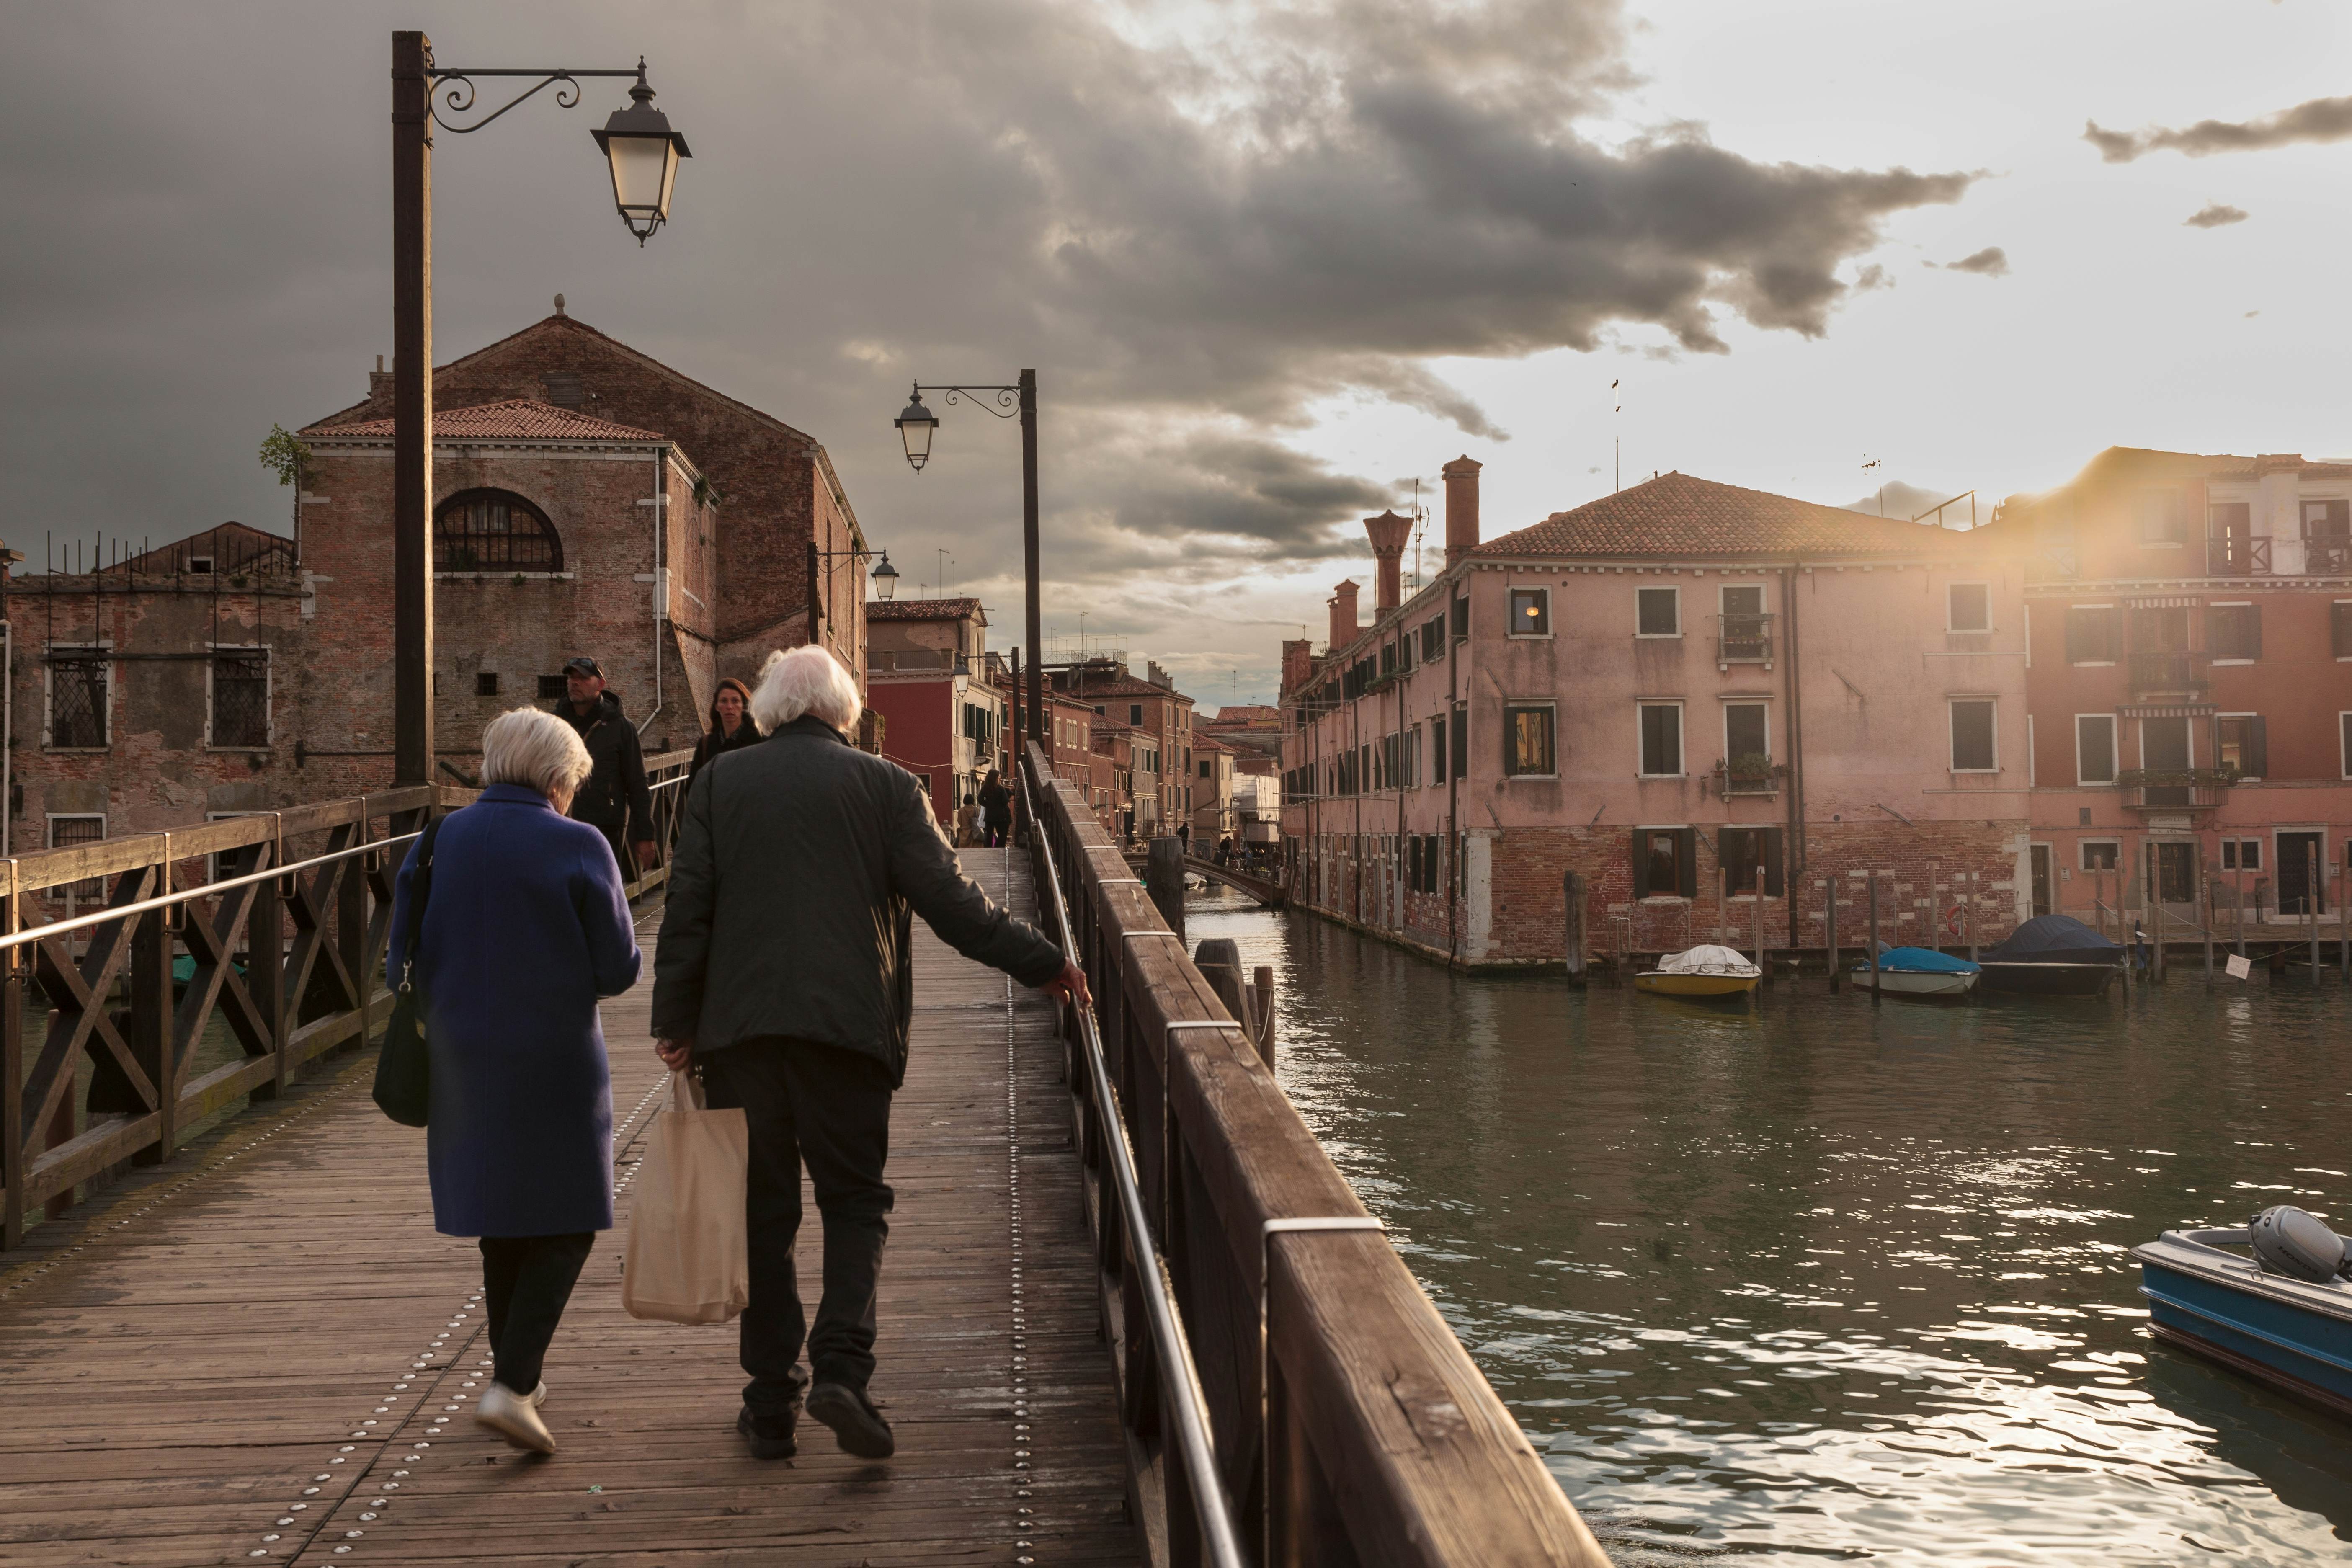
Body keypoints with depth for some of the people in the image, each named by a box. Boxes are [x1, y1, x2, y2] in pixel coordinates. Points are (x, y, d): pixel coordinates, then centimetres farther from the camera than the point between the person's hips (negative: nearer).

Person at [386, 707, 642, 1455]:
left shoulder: (437, 842, 1)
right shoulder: (579, 847, -12)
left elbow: (401, 963, 4)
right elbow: (617, 970, -10)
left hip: (462, 1061, 5)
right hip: (554, 1062, -5)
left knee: (504, 1218, 21)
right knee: (567, 1226, 6)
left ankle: (512, 1371, 32)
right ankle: (511, 1387, -5)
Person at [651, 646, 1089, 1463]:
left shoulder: (718, 783, 9)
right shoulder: (886, 785, 3)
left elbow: (686, 907, 4)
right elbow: (948, 898, -2)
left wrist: (675, 1021, 8)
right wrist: (1042, 963, 6)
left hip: (737, 1027, 2)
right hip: (849, 1026, -1)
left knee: (761, 1211, 9)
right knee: (855, 1200, 9)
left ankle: (771, 1405, 12)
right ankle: (841, 1363, -10)